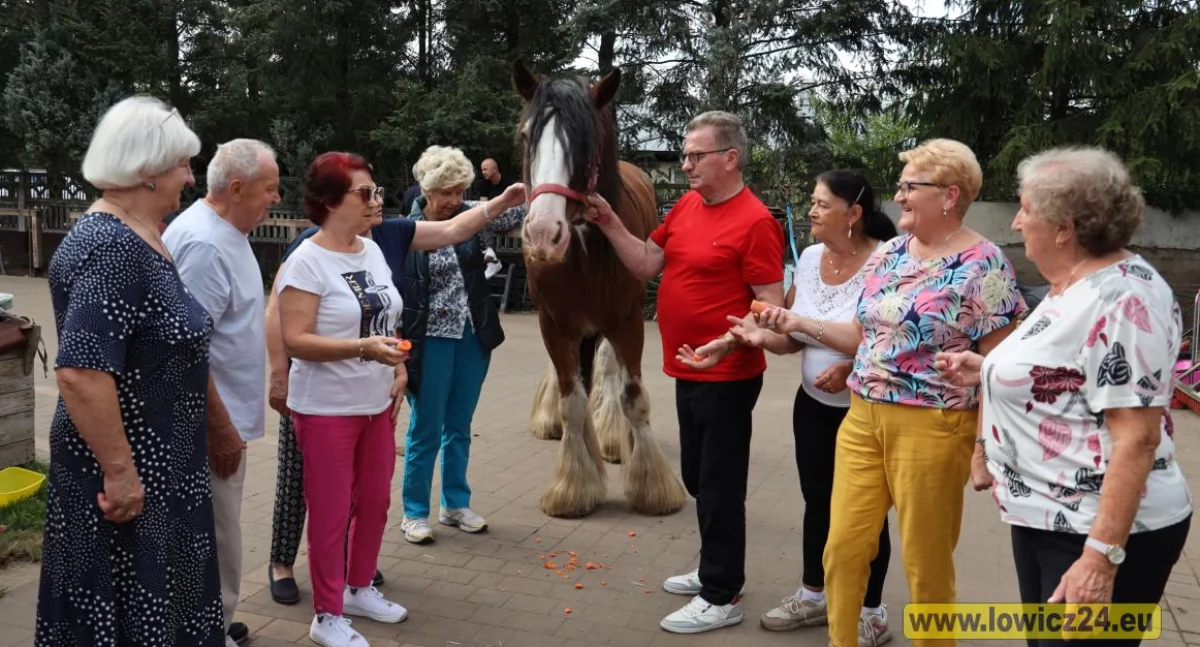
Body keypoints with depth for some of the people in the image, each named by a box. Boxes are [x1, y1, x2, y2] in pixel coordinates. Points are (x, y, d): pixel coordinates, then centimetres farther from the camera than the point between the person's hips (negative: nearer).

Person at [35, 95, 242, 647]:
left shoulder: (141, 239, 9)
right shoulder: (111, 247, -23)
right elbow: (79, 372, -30)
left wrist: (219, 429, 23)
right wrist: (120, 473, -25)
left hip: (161, 463, 9)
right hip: (129, 474, -9)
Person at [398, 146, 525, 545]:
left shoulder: (468, 216, 2)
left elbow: (510, 216, -10)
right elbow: (397, 294, -9)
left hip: (473, 338, 4)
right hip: (431, 342, -4)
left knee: (459, 428, 15)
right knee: (425, 430, 6)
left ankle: (455, 504, 29)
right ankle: (414, 513, 19)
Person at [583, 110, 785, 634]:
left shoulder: (755, 222, -17)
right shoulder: (685, 207, 8)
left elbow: (771, 307, -19)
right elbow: (646, 265, 11)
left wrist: (728, 343, -33)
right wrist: (609, 223, 0)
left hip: (726, 376, -8)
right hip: (688, 372, 9)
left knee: (720, 485, 2)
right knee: (697, 478, 19)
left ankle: (722, 597, 16)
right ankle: (716, 570, 36)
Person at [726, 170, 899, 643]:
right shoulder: (809, 259, 0)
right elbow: (795, 338, 5)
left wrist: (852, 369, -29)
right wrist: (762, 335, -15)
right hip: (813, 405, 6)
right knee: (817, 501, 19)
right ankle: (813, 595, 38)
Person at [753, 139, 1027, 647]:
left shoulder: (982, 265, -11)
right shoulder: (888, 254, 9)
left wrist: (985, 447, -13)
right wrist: (799, 324, 4)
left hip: (930, 429, -6)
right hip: (863, 419, 6)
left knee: (925, 562, 8)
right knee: (843, 547, 10)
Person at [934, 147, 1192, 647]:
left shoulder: (1123, 297, -20)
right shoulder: (1072, 286, 9)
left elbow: (1137, 437, -25)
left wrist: (1102, 557, -27)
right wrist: (988, 371, 13)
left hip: (1096, 532, -9)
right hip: (1044, 518, 10)